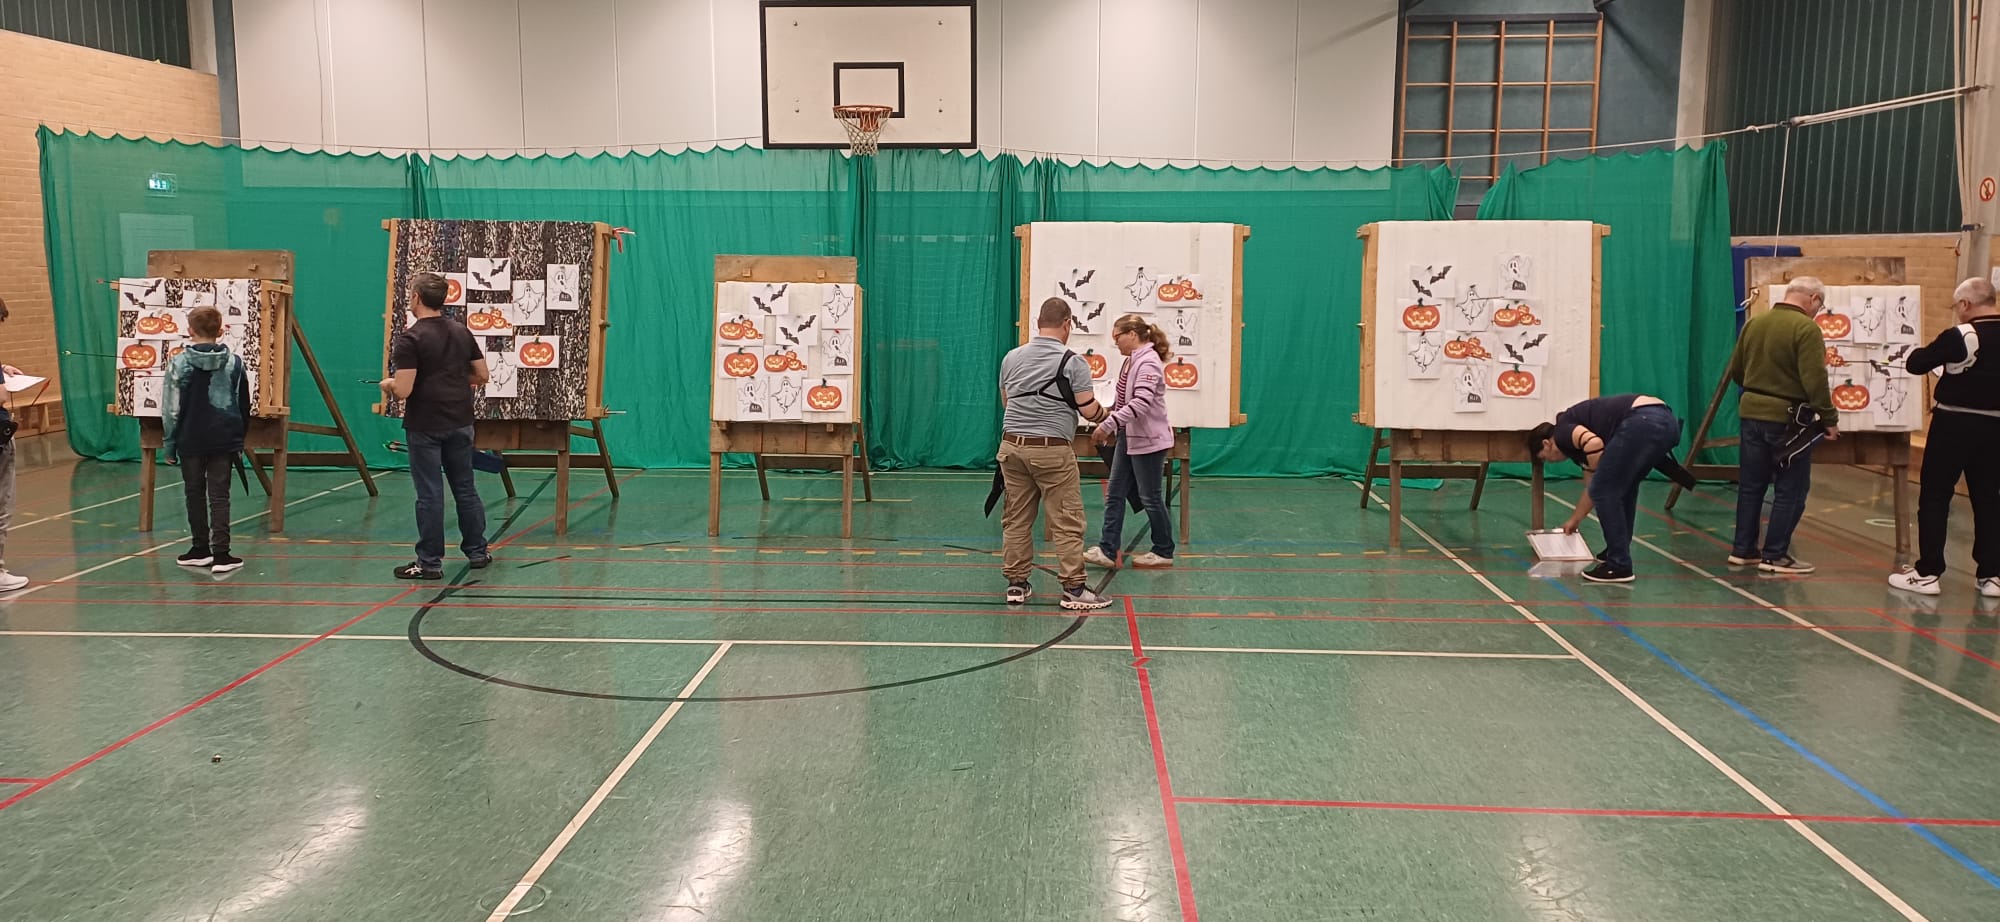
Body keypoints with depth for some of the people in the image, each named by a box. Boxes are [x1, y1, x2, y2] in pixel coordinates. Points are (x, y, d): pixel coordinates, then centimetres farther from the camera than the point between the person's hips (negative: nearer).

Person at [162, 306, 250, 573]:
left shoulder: (179, 363, -8)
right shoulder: (234, 363, 0)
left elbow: (171, 408, -5)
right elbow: (244, 407, 8)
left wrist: (170, 443, 5)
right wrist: (239, 440, 18)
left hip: (190, 440, -1)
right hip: (224, 440, 1)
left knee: (194, 493, 12)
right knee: (219, 495, 2)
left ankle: (201, 549, 21)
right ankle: (220, 554, -4)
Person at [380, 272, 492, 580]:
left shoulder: (410, 339, -14)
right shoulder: (461, 332, 4)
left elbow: (402, 390, -19)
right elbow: (481, 376, 9)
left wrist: (387, 385, 2)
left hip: (425, 427, -5)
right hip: (460, 424, 6)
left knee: (430, 494, 0)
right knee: (465, 488, 15)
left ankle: (430, 562, 7)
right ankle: (478, 551, 22)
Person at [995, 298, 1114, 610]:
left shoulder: (1012, 357, 7)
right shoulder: (1072, 362, -8)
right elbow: (1089, 410, -8)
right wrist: (1104, 413, 14)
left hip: (1012, 445, 5)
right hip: (1051, 449, -5)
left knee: (1016, 519, 11)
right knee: (1067, 522, -1)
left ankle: (1016, 584, 15)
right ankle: (1073, 589, 0)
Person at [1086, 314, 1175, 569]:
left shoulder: (1148, 363, -19)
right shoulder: (1133, 361, 10)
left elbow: (1141, 403, -30)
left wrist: (1108, 424, -33)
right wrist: (1114, 428, 16)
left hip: (1148, 440, -9)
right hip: (1129, 438, 9)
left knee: (1150, 498, 2)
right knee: (1114, 495, 7)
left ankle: (1163, 553, 17)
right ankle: (1107, 550, 9)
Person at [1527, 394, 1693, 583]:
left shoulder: (1563, 432, 11)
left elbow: (1594, 444, -13)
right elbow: (1593, 489, 43)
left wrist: (1594, 475, 5)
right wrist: (1574, 520, 58)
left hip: (1644, 422, -9)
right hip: (1665, 421, 9)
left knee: (1605, 491, 3)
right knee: (1623, 488, 28)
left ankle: (1619, 566, 6)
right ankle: (1618, 552, 34)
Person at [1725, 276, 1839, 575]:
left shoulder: (1754, 323, 6)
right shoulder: (1806, 329, -15)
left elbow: (1736, 371, 13)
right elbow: (1815, 382, -20)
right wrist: (1830, 418, -11)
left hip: (1752, 412, 7)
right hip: (1788, 418, -7)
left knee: (1751, 485, 15)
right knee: (1791, 489, 4)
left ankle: (1743, 549, 21)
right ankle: (1775, 555, 6)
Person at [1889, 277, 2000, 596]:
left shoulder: (1960, 336, -15)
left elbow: (1917, 364, -9)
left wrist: (1916, 352, 13)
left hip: (1954, 424, -6)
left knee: (1934, 497, 2)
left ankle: (1927, 573, 1)